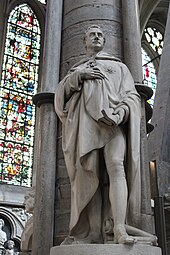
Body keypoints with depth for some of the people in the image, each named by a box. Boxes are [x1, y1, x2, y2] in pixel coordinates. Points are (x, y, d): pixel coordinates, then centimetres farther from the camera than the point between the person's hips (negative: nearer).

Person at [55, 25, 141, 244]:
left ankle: (119, 229, -33)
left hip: (113, 122, -1)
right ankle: (93, 234, -15)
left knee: (116, 166, -24)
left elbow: (132, 96, 12)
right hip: (85, 124, 2)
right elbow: (59, 95, 16)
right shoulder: (76, 70, 32)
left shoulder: (118, 66, 27)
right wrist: (78, 76, 0)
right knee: (89, 176, -11)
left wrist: (119, 114, -10)